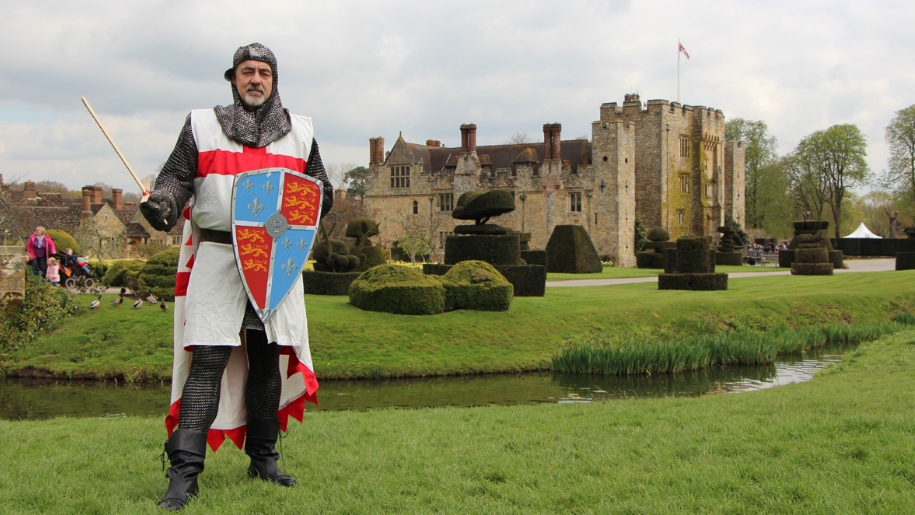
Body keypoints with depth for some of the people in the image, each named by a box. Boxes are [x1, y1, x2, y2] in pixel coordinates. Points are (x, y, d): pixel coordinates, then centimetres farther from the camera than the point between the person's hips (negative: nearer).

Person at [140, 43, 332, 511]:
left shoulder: (300, 133, 15)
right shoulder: (202, 126, 10)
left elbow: (323, 192, 17)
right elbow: (176, 176, 1)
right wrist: (162, 205, -20)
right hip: (216, 257, -3)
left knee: (269, 358, 9)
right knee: (207, 361, -10)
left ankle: (263, 458, 23)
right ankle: (184, 472, -9)